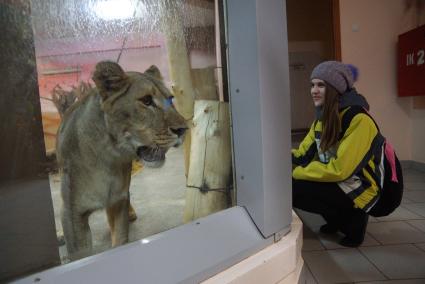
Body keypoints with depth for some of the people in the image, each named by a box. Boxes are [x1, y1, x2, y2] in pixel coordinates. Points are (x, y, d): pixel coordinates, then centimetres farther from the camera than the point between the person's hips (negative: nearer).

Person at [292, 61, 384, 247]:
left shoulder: (358, 119, -22)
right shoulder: (322, 119, 4)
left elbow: (339, 169, -27)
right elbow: (302, 155, 0)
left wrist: (295, 173, -21)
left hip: (361, 190, -8)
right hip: (338, 183, 8)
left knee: (291, 188, -21)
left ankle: (353, 219, 0)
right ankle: (338, 217, 13)